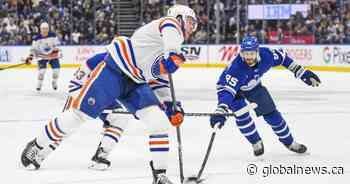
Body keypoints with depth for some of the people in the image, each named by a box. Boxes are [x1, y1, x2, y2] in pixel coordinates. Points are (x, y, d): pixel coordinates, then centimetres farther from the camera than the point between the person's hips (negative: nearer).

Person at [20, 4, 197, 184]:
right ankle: (38, 146, 14)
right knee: (80, 112, -5)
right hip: (115, 69, -9)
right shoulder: (172, 24, -2)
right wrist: (173, 54, -41)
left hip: (135, 83, 9)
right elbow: (170, 31, -28)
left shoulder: (165, 53, 23)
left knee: (159, 122, -8)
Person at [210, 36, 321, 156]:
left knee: (271, 113, 5)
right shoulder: (236, 68, -43)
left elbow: (282, 57, -9)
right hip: (231, 87, -4)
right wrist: (220, 112, -64)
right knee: (242, 115, -21)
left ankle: (289, 142, 23)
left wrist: (302, 73, -6)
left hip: (253, 86, 4)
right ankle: (256, 143, 5)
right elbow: (226, 90, -50)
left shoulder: (266, 55, -30)